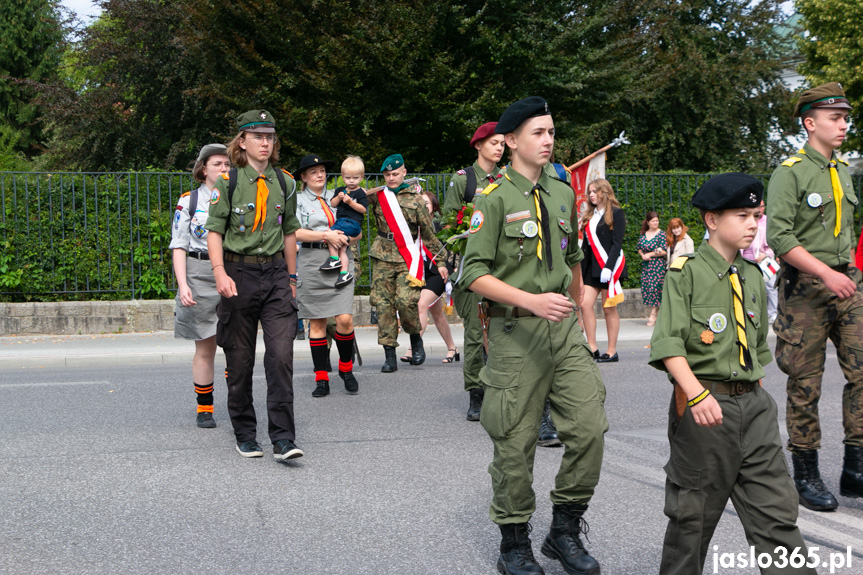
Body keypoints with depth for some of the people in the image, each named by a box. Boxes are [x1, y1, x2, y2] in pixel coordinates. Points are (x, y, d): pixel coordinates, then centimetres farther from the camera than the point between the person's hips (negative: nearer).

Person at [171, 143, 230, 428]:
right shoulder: (189, 201, 4)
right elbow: (179, 246, 0)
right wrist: (182, 284, -11)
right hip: (200, 277, -1)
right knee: (205, 349, 4)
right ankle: (204, 408, 15)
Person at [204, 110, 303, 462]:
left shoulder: (284, 183, 10)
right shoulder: (227, 181, -1)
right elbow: (214, 231, -5)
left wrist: (291, 278, 19)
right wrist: (220, 273, -19)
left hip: (276, 274, 2)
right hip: (239, 274, -2)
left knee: (281, 354, -9)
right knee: (239, 359, 5)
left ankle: (283, 439, -7)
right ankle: (245, 435, 19)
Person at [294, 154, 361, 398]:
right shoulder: (298, 200, 8)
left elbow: (358, 231, 17)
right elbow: (295, 232, -7)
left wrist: (346, 238, -4)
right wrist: (326, 236, -14)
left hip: (341, 261, 2)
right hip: (312, 263, -2)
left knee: (345, 319, -9)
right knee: (317, 322, 0)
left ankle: (346, 368, 13)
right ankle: (321, 379, 7)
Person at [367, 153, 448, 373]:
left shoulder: (415, 198, 5)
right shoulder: (378, 195, 11)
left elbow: (428, 231, 8)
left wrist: (440, 261, 7)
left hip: (408, 257, -3)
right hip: (383, 257, 3)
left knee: (406, 301, -17)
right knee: (383, 305, -3)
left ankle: (416, 339, 11)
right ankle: (389, 355, 3)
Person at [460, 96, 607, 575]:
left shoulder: (563, 194, 12)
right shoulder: (494, 198, -7)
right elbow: (474, 272, -13)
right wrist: (531, 301, -22)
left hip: (564, 329, 5)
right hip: (515, 331, -5)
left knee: (590, 427, -3)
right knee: (515, 443, 2)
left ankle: (565, 530, 16)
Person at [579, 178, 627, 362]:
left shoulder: (615, 213, -3)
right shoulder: (589, 215, 16)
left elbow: (617, 243, -10)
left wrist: (608, 267, -19)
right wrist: (580, 269, 11)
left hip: (609, 265, -6)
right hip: (591, 266, 6)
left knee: (609, 309, -2)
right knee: (585, 304, -7)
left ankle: (612, 351, 5)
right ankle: (592, 348, -3)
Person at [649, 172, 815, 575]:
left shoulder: (753, 277, 12)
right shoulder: (686, 273, -8)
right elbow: (668, 342, -17)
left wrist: (756, 395, 18)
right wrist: (697, 393, -29)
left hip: (753, 405, 6)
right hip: (705, 408, -5)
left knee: (777, 511, 3)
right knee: (693, 515, 6)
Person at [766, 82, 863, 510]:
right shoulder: (790, 172, -8)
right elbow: (779, 236, -17)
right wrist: (826, 274, -22)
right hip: (805, 288, -6)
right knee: (805, 385, 1)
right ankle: (806, 476, 11)